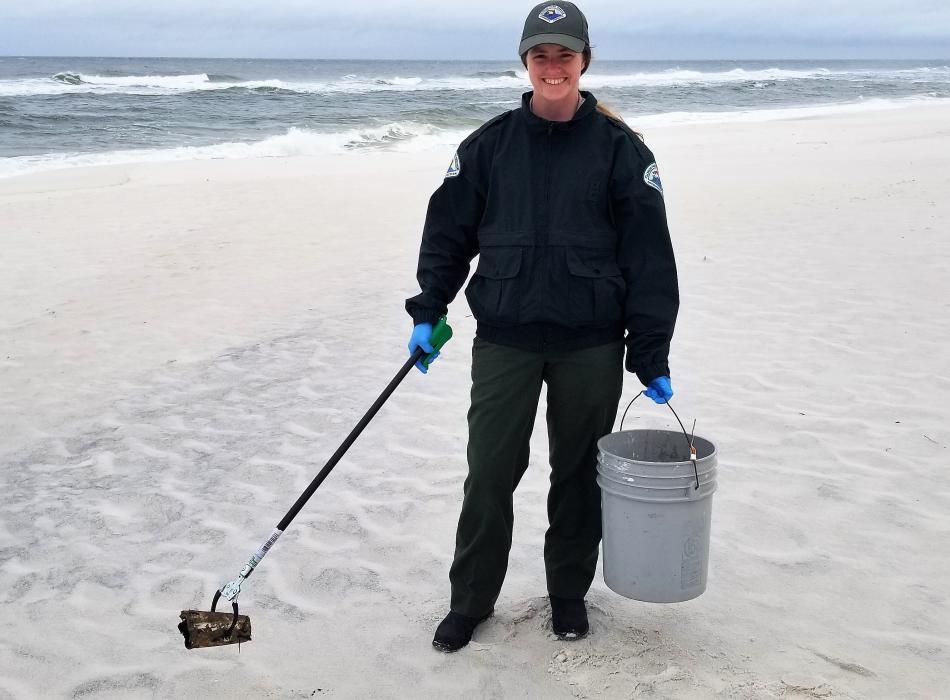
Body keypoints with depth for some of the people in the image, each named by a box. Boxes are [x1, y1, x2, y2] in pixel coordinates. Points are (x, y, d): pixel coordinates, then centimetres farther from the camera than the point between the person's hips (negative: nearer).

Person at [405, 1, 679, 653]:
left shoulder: (619, 147, -1)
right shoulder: (491, 143, 4)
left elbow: (649, 255, -3)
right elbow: (449, 230, 11)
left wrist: (651, 354, -6)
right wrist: (428, 312, 5)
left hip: (591, 347, -1)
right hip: (504, 339, 1)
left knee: (579, 475, 11)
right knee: (489, 474, 4)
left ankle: (570, 594, 30)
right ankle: (470, 601, 20)